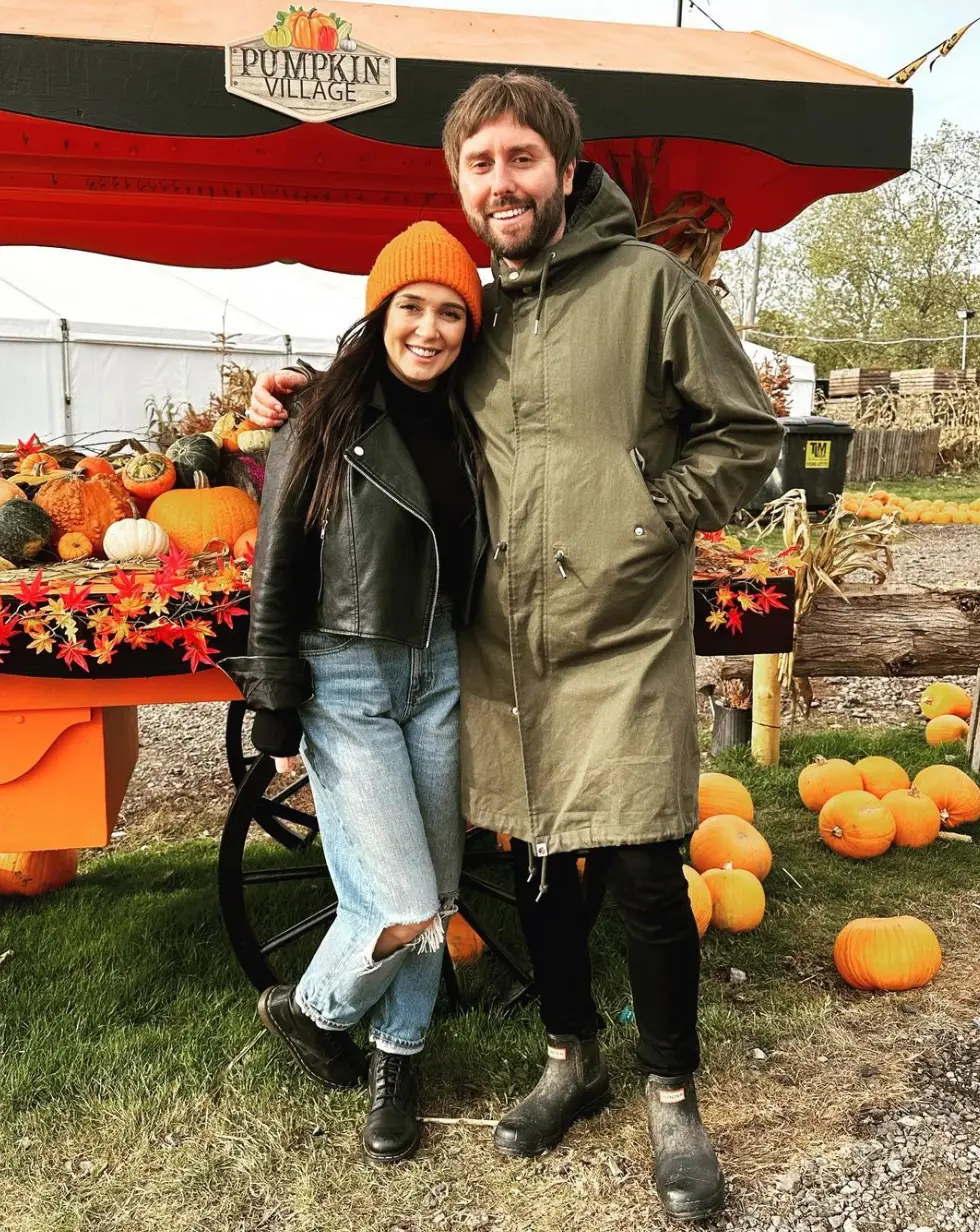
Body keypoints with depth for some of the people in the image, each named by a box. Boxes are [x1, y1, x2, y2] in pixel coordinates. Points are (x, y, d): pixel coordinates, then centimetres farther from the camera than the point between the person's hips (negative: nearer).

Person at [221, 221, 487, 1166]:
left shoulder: (462, 426, 6)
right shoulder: (325, 420, -8)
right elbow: (277, 571, -7)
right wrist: (275, 703, -8)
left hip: (439, 671, 5)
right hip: (347, 680, -5)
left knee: (436, 891, 11)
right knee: (402, 910, -7)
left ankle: (394, 1061, 33)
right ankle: (308, 1009, 25)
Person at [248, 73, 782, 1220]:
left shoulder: (650, 282, -3)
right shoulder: (472, 311, 12)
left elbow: (745, 431, 0)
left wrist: (652, 522, -10)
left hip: (620, 646, -4)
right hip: (501, 652, 5)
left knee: (642, 874, 0)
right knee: (537, 865, 14)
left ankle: (671, 1095, 24)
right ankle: (572, 1061, 36)